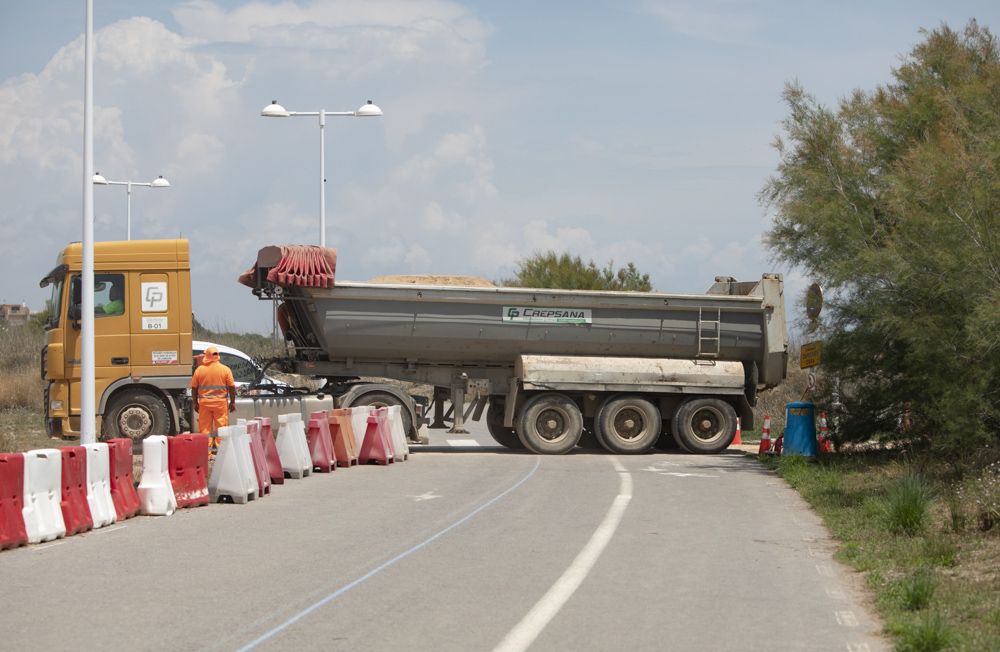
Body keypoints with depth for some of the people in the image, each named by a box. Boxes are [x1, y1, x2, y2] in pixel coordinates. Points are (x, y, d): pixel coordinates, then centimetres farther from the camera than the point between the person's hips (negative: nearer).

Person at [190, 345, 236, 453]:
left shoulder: (199, 369, 0)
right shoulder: (225, 369, -3)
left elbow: (194, 388, 3)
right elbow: (231, 387, -3)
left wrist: (195, 403, 12)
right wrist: (232, 402, 5)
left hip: (204, 402, 1)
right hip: (220, 403, -1)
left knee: (205, 427, 5)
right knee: (221, 427, 4)